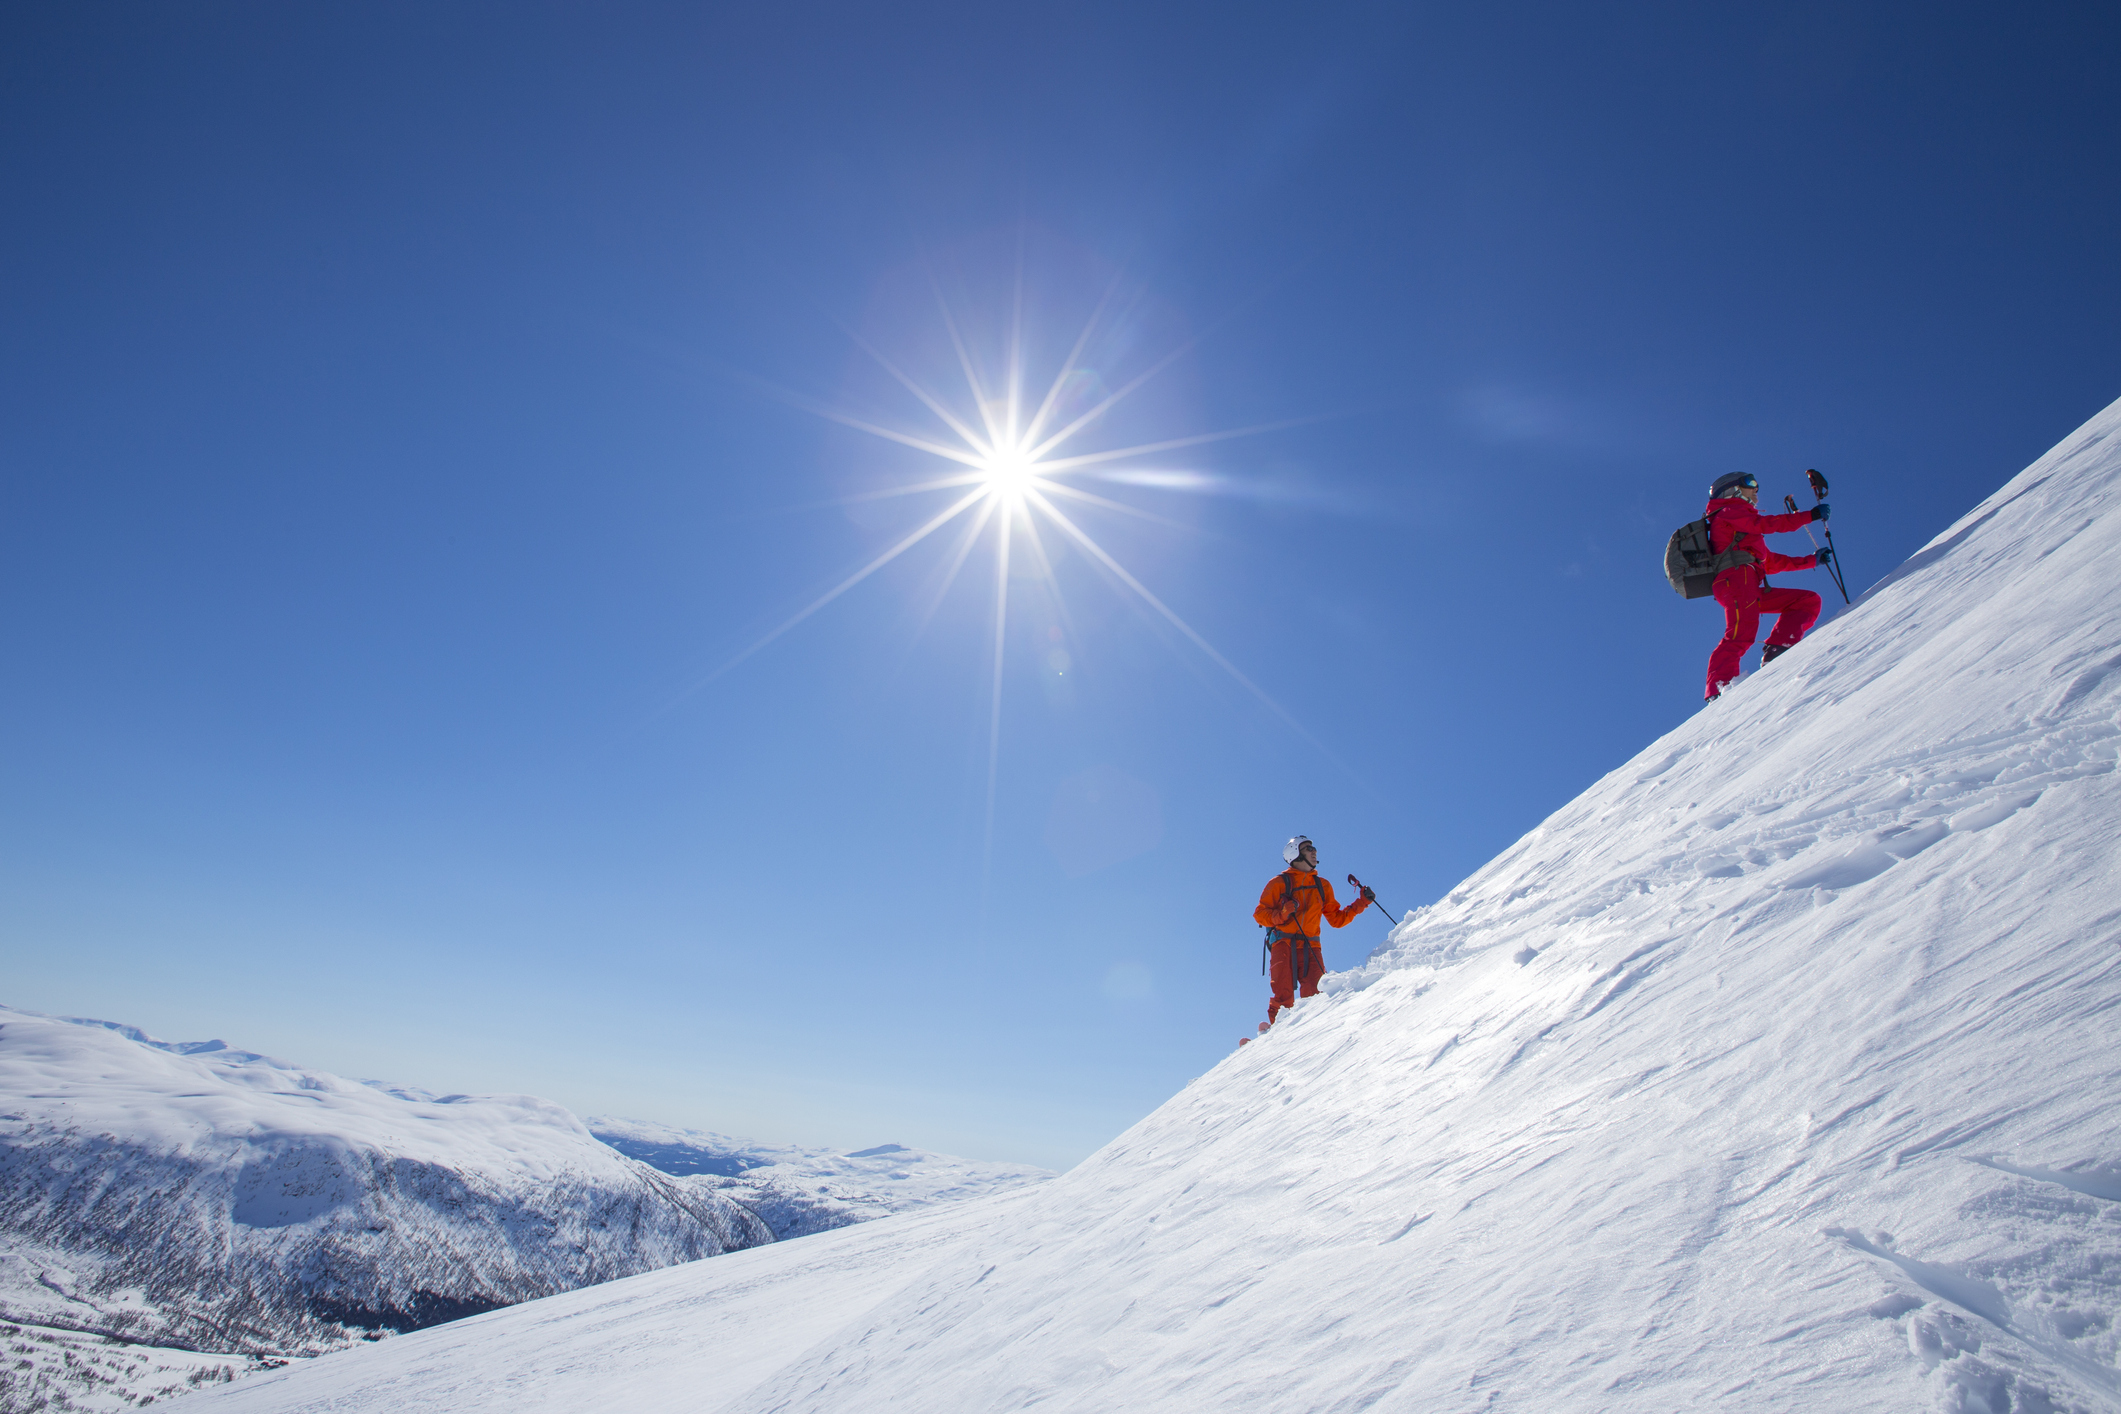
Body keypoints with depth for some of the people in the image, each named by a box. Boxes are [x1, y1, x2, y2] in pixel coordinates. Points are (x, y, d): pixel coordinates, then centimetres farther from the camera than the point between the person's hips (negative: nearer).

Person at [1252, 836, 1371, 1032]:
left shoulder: (1322, 886, 22)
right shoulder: (1279, 883, 10)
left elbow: (1337, 919, 24)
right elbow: (1260, 914, 4)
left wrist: (1362, 903, 16)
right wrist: (1282, 914, -14)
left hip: (1310, 947, 3)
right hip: (1284, 944, -3)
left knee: (1316, 996, -14)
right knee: (1283, 997, -14)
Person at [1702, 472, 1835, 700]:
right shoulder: (1729, 512, 14)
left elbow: (1772, 562, 38)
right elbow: (1766, 524, 0)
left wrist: (1812, 560, 41)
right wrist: (1810, 515, 3)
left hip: (1750, 590, 9)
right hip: (1737, 578, -9)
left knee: (1809, 600, 5)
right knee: (1742, 635, -26)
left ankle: (1777, 651, -15)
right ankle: (1717, 692, -39)